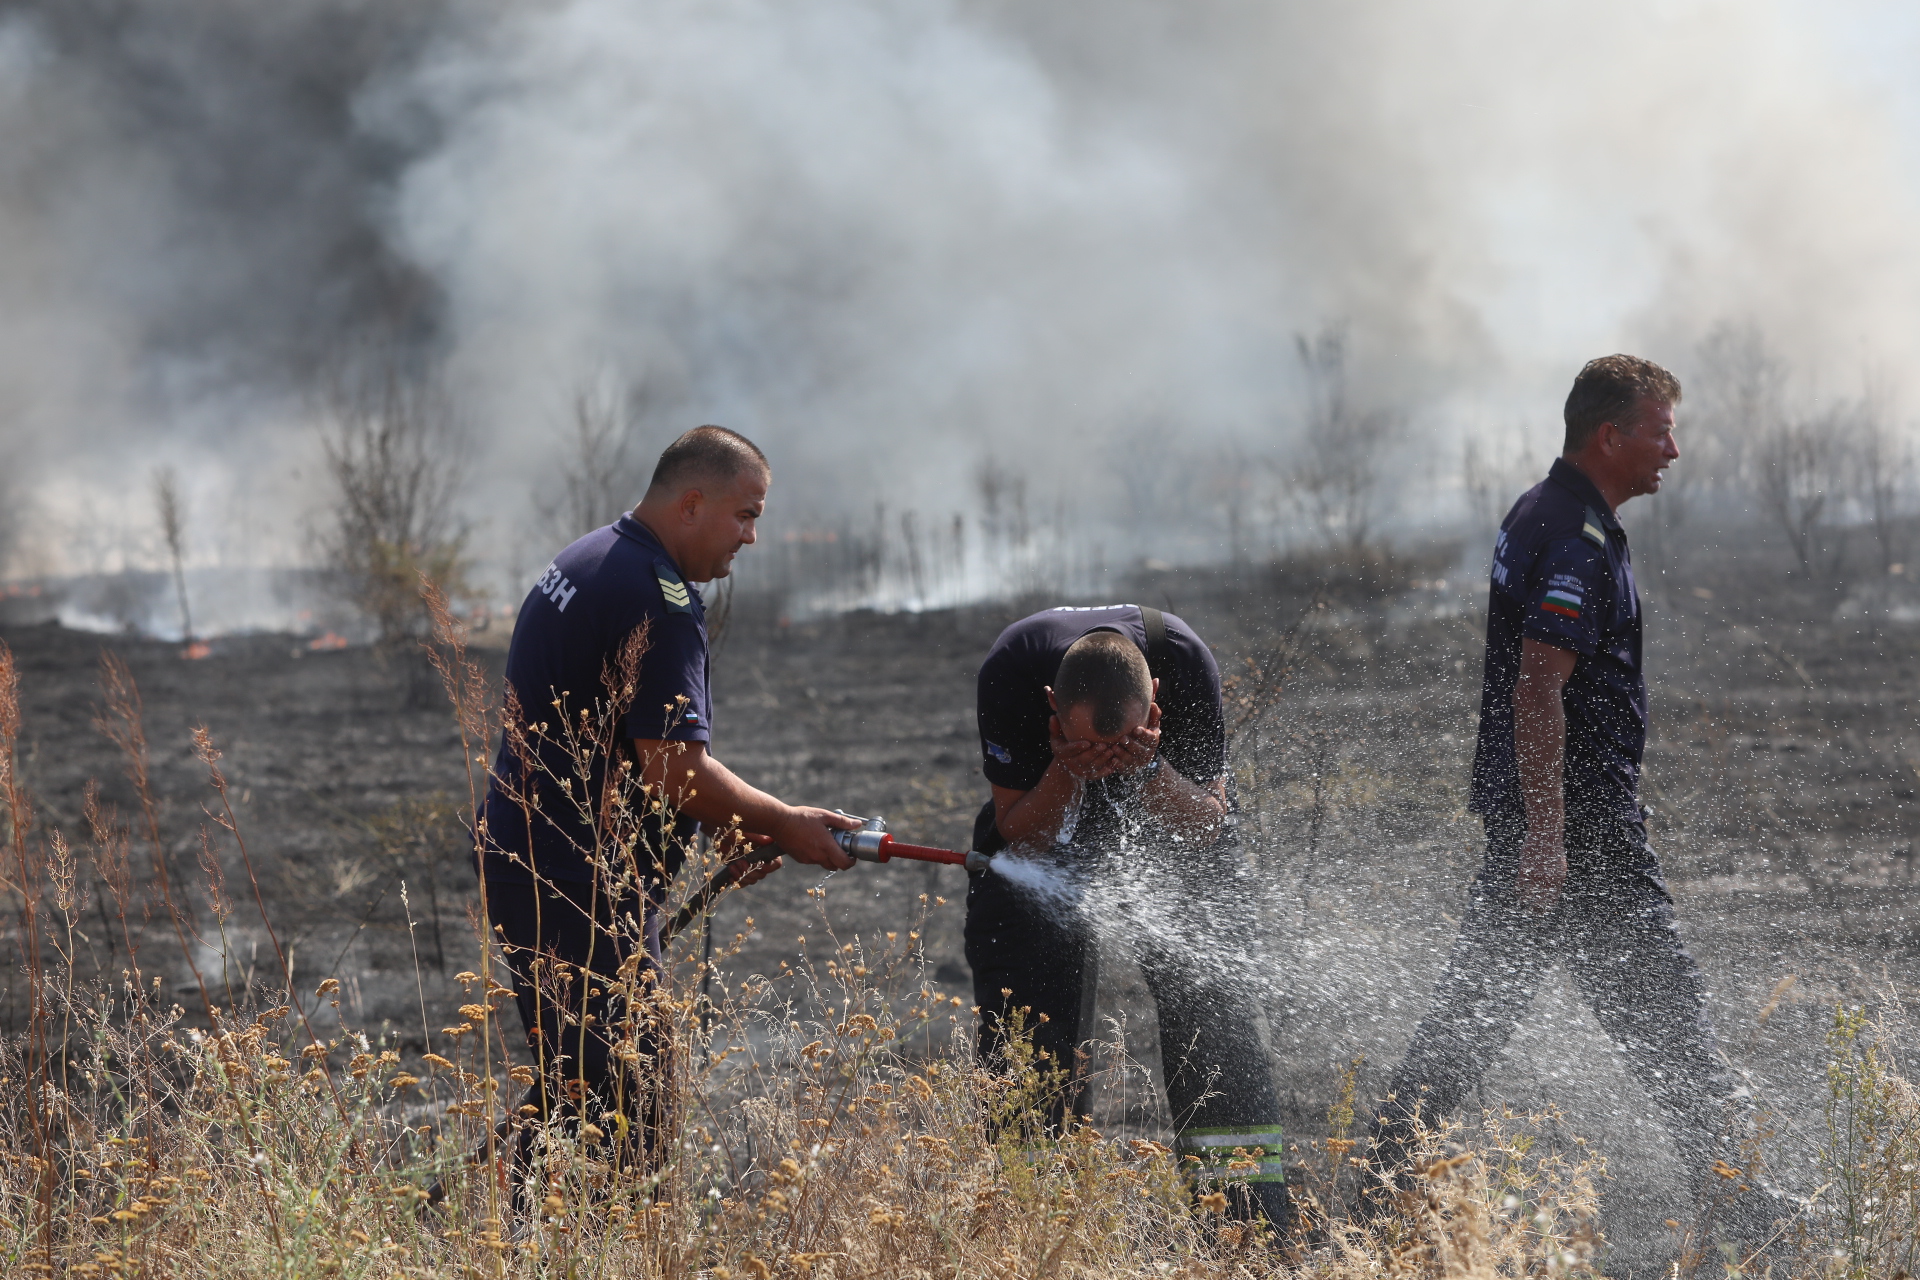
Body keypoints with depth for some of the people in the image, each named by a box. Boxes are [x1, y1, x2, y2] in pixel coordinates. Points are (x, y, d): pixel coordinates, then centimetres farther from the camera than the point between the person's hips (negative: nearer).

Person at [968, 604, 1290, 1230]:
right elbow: (1020, 838, -23)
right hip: (1045, 816, 0)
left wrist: (1149, 767, -43)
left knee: (1212, 996, -10)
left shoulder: (1186, 662, -34)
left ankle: (1257, 1217, -7)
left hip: (1167, 819, 0)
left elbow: (1208, 826, -24)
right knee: (1024, 1015, -8)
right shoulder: (1010, 670, -34)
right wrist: (1068, 772, -43)